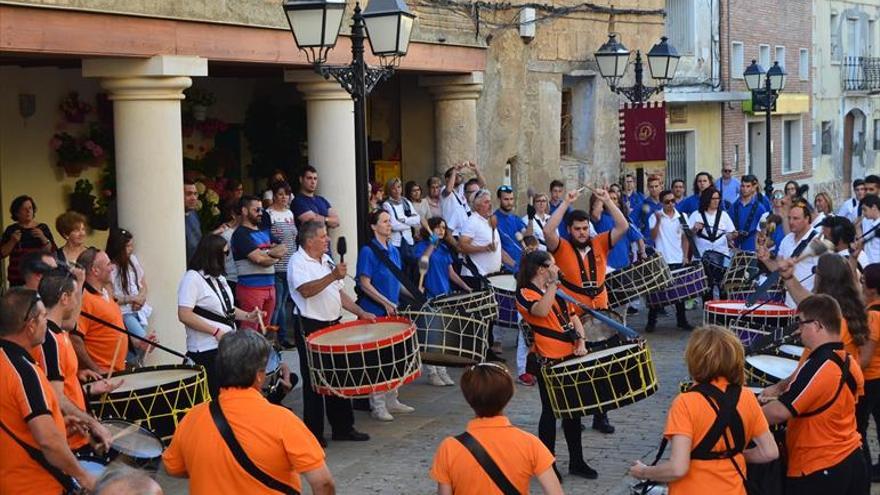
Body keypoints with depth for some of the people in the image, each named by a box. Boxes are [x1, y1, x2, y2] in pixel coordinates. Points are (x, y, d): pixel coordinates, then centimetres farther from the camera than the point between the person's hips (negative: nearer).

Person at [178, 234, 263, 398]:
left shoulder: (219, 278, 15)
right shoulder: (192, 278, -12)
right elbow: (184, 315, -20)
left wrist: (247, 316, 8)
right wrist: (216, 331, -21)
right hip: (207, 351, -9)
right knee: (216, 396, -8)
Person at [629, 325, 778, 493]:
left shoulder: (686, 403, -19)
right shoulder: (746, 398, -5)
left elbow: (677, 468, -24)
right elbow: (770, 452, -1)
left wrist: (644, 473, -7)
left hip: (693, 489, -4)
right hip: (733, 490, 4)